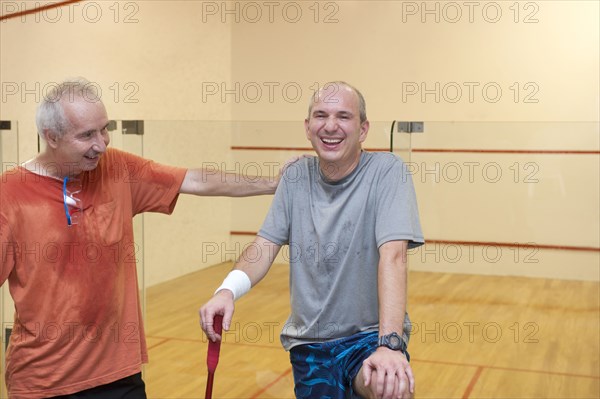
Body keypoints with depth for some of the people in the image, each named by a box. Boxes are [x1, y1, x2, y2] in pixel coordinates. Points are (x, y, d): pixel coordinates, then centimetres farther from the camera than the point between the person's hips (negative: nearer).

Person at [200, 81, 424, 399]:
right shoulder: (296, 175, 4)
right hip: (307, 342, 5)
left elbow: (393, 255, -22)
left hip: (369, 335, -5)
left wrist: (390, 344, -34)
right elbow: (264, 246, 2)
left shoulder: (387, 171, -10)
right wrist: (227, 290, -19)